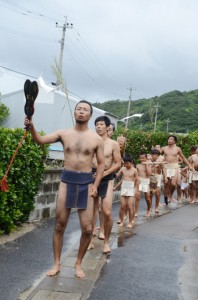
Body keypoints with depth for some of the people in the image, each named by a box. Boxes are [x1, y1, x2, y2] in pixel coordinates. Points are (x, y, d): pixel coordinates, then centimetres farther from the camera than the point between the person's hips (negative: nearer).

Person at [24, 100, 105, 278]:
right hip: (67, 181, 1)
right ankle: (57, 263, 21)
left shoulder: (96, 139, 1)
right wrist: (31, 127, -25)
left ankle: (78, 263, 19)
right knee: (59, 225, 6)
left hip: (86, 183, -1)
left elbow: (101, 164, 5)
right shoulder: (64, 134, 3)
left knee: (87, 229, -2)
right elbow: (40, 140, -5)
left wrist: (95, 186, -5)